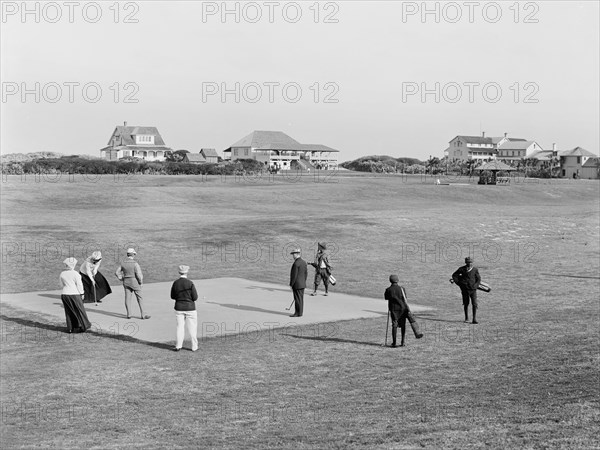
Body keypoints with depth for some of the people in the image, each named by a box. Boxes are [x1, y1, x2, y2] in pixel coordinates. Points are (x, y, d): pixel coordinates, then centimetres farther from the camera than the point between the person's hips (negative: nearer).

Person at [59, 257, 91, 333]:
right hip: (74, 294, -5)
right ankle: (83, 326, 15)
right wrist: (81, 293, 2)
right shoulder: (75, 274, -13)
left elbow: (62, 284, 11)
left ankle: (70, 328, 14)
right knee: (79, 310, 8)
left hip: (64, 294, 5)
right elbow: (79, 284, -9)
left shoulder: (62, 274, 3)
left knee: (69, 312, 12)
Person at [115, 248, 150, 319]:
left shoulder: (123, 263, 1)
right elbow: (139, 274, -19)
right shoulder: (135, 264, -17)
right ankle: (143, 314, 5)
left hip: (126, 282, 5)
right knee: (140, 298, 4)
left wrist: (122, 279, 14)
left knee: (128, 298, 9)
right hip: (135, 282, -5)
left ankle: (129, 314, 10)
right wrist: (141, 282, -4)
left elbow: (117, 272, 7)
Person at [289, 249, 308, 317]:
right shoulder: (304, 262, 8)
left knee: (298, 299, -3)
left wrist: (291, 284, -12)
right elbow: (306, 273, 13)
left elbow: (294, 275, -20)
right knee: (301, 298, 13)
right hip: (302, 284, 9)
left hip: (297, 284, -9)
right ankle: (300, 312, 18)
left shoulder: (296, 263, -19)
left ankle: (298, 313, 1)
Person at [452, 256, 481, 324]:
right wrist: (459, 283, 1)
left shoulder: (475, 269, -1)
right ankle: (466, 318, 21)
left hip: (473, 289, 0)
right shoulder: (462, 269, -2)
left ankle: (474, 319, -8)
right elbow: (454, 275, 9)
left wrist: (475, 286, -4)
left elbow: (478, 279, 9)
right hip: (465, 289, 0)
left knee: (474, 304, -10)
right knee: (466, 304, 7)